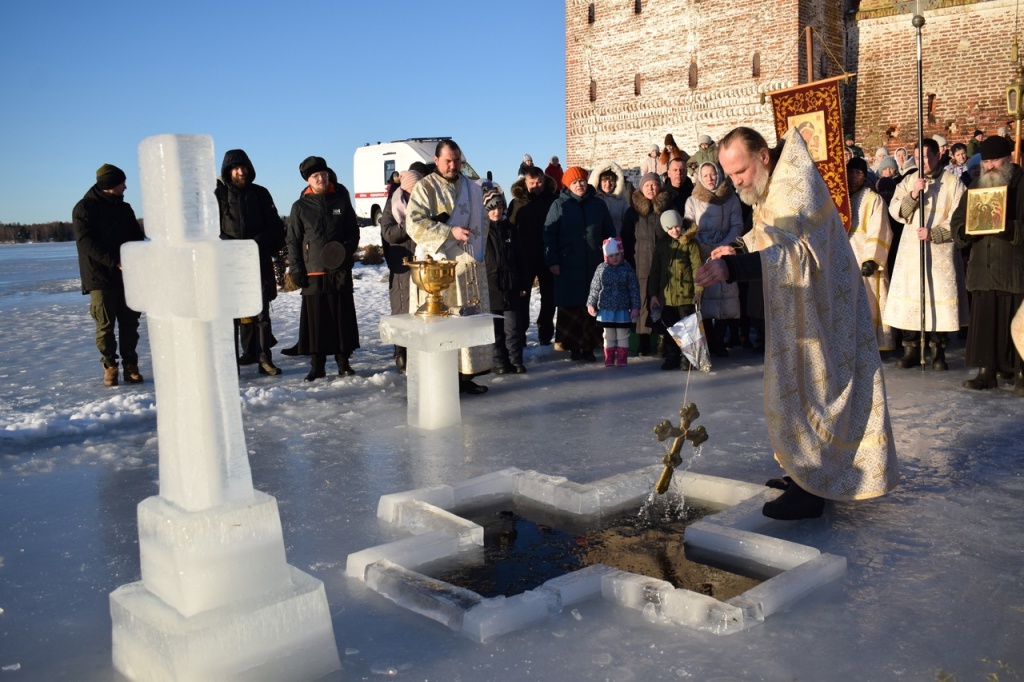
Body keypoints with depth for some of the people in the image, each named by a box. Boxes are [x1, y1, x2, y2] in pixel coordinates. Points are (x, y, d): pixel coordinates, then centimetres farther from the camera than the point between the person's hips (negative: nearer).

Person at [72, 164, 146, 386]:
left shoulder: (124, 208, 13)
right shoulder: (84, 209, -4)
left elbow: (137, 237, 13)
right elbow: (87, 243, -13)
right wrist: (115, 262, -22)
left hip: (127, 275, 4)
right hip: (100, 277, -4)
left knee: (129, 321, 3)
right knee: (105, 323, -1)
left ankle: (130, 365, 11)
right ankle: (109, 366, 9)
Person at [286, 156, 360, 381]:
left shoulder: (341, 202, 9)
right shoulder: (300, 207, 6)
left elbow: (353, 233, 13)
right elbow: (293, 241, 7)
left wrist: (347, 249, -7)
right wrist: (296, 269, -1)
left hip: (340, 270, 1)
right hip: (313, 272, -1)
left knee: (343, 317, 3)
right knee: (316, 319, 0)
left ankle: (344, 362, 14)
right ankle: (317, 366, 8)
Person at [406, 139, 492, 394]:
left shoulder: (472, 188, 15)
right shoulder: (424, 187, 0)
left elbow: (482, 225, 20)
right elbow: (414, 223, -11)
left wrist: (478, 256, 7)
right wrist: (450, 232, -17)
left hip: (468, 267, 5)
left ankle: (466, 375, 11)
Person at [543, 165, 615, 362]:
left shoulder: (599, 204, 12)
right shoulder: (559, 205, 4)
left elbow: (610, 233, 16)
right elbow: (549, 234, 0)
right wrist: (552, 261, -8)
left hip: (594, 265, 2)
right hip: (568, 266, -2)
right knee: (571, 308, -1)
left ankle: (589, 347, 10)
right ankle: (574, 347, 8)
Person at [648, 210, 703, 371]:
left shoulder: (690, 243, -2)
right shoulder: (661, 245, 10)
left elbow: (697, 267, -7)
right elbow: (655, 271, 13)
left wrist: (698, 291, -15)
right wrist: (653, 294, 8)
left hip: (685, 295, -4)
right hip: (666, 295, 4)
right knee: (668, 329, 9)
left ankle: (687, 358, 11)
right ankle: (672, 357, 20)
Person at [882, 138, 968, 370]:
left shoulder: (952, 183, 1)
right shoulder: (908, 181, 9)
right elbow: (895, 211, 0)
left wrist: (934, 233, -15)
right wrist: (913, 195, -15)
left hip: (941, 250, -2)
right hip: (911, 249, 2)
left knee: (940, 298, -4)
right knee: (909, 298, -1)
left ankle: (939, 353, 6)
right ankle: (911, 349, 8)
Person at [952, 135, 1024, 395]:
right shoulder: (975, 187, 15)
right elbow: (957, 223, 12)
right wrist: (968, 229, -9)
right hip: (982, 266, 4)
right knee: (983, 320, 4)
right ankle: (986, 371, 12)